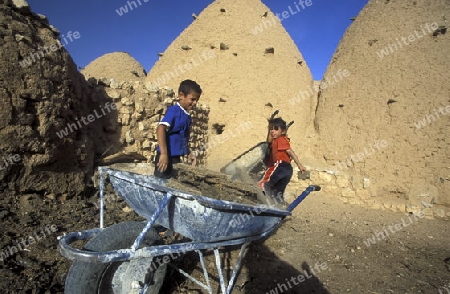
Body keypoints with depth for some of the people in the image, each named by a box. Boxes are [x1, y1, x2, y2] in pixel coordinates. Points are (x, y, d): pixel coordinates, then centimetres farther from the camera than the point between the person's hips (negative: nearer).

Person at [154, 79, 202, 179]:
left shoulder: (187, 116, 12)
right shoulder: (174, 110, -13)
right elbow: (160, 129, -26)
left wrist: (188, 153, 22)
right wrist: (164, 154, -32)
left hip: (176, 158, 9)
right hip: (166, 157, -9)